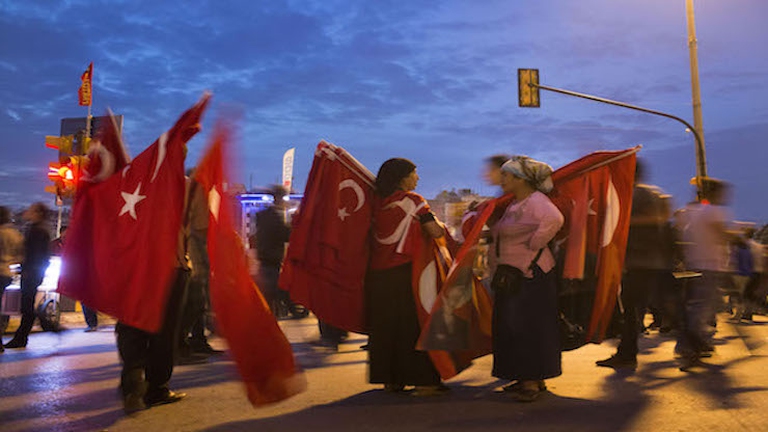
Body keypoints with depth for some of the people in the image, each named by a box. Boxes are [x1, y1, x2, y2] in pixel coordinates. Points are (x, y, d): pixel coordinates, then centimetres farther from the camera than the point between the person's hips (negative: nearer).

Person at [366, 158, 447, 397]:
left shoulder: (378, 202, 8)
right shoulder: (413, 201, -7)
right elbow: (436, 232, -10)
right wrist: (436, 221, 11)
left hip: (377, 274, 6)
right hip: (405, 272, -6)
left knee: (384, 326, 11)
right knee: (414, 325, 2)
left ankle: (389, 379, 20)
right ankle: (422, 381, 5)